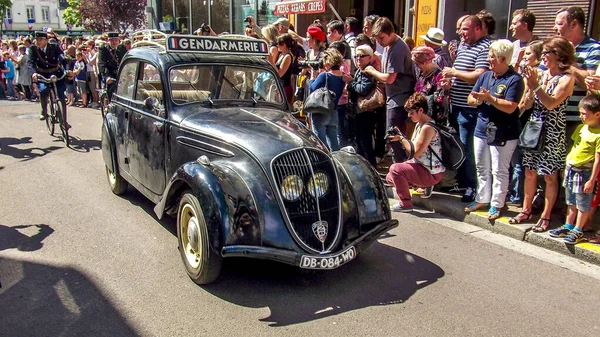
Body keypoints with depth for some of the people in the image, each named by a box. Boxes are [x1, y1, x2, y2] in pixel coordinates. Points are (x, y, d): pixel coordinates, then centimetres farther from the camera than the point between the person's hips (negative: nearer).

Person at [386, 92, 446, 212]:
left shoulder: (428, 128, -23)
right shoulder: (419, 124, 8)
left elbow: (415, 152, -25)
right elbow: (412, 147, 8)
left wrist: (401, 138, -17)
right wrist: (400, 136, -6)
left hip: (432, 173, -11)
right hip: (421, 166, 11)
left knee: (395, 169, -26)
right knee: (390, 178, 13)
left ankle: (405, 204, -11)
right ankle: (424, 185, 14)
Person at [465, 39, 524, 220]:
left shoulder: (514, 79, -12)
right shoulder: (485, 76, 9)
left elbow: (510, 107, -21)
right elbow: (470, 99, 9)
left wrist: (489, 98, -23)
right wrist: (477, 100, -13)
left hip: (503, 135, -7)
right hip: (481, 130, 7)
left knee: (499, 171, 2)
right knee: (482, 169, 16)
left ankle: (496, 204, 13)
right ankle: (482, 199, 30)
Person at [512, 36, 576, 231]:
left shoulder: (567, 79, -8)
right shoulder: (543, 74, 8)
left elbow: (551, 103, -21)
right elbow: (528, 105, 5)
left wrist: (536, 86, -26)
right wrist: (530, 87, -10)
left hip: (552, 133, -6)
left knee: (550, 176, 3)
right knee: (529, 172, 11)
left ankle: (545, 217, 12)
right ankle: (526, 210, 23)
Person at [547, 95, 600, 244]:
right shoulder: (581, 128, 6)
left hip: (585, 172, -8)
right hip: (571, 169, 8)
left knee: (583, 204, 5)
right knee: (571, 202, 19)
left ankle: (577, 231, 16)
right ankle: (568, 226, 31)